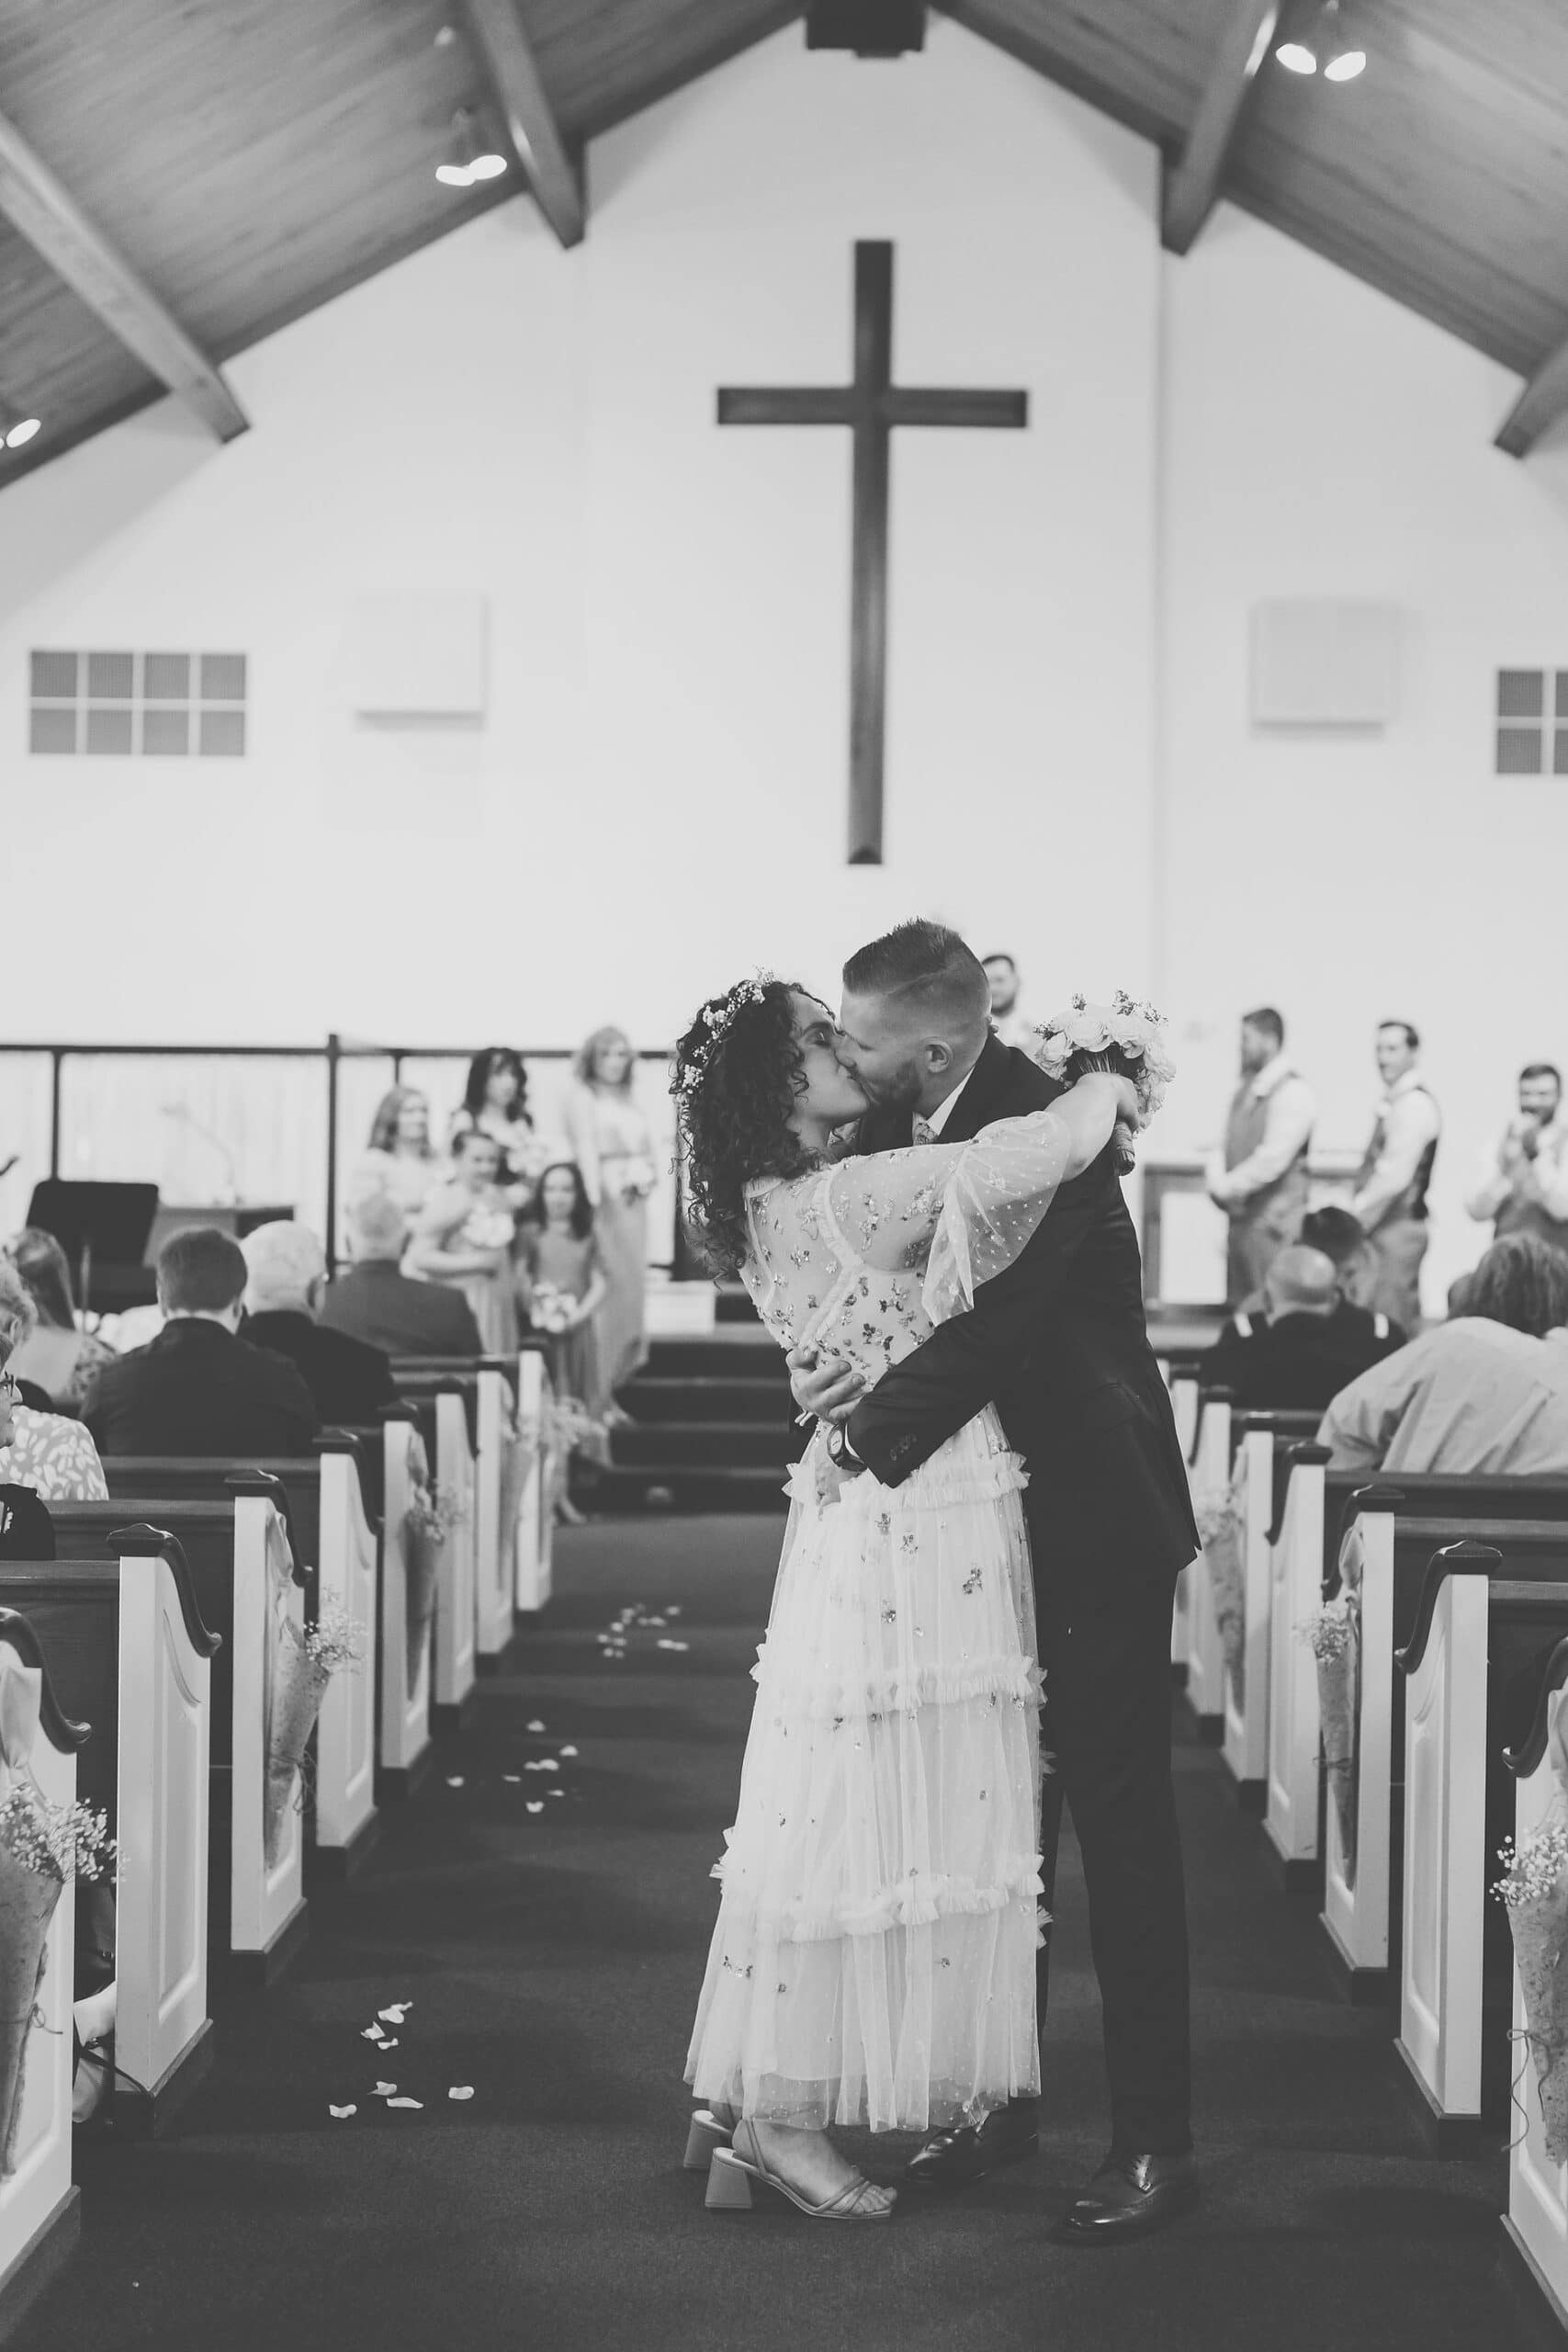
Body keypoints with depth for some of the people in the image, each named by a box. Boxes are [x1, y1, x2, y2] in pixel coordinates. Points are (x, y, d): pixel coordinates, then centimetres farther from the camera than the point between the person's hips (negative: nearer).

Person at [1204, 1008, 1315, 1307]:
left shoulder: (1292, 1092, -12)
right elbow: (1226, 1147, 16)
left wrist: (1227, 1188, -12)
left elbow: (1273, 1158, -19)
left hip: (1274, 1223, -8)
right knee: (1242, 1305, 10)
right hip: (1242, 1219, 8)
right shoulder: (1246, 1090, 13)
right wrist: (1218, 1184, -3)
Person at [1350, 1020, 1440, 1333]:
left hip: (1397, 1232, -10)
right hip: (1387, 1231, 10)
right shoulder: (1396, 1103, 16)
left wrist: (1353, 1220, -14)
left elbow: (1394, 1177, -20)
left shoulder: (1414, 1105, -14)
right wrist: (1355, 1218, 11)